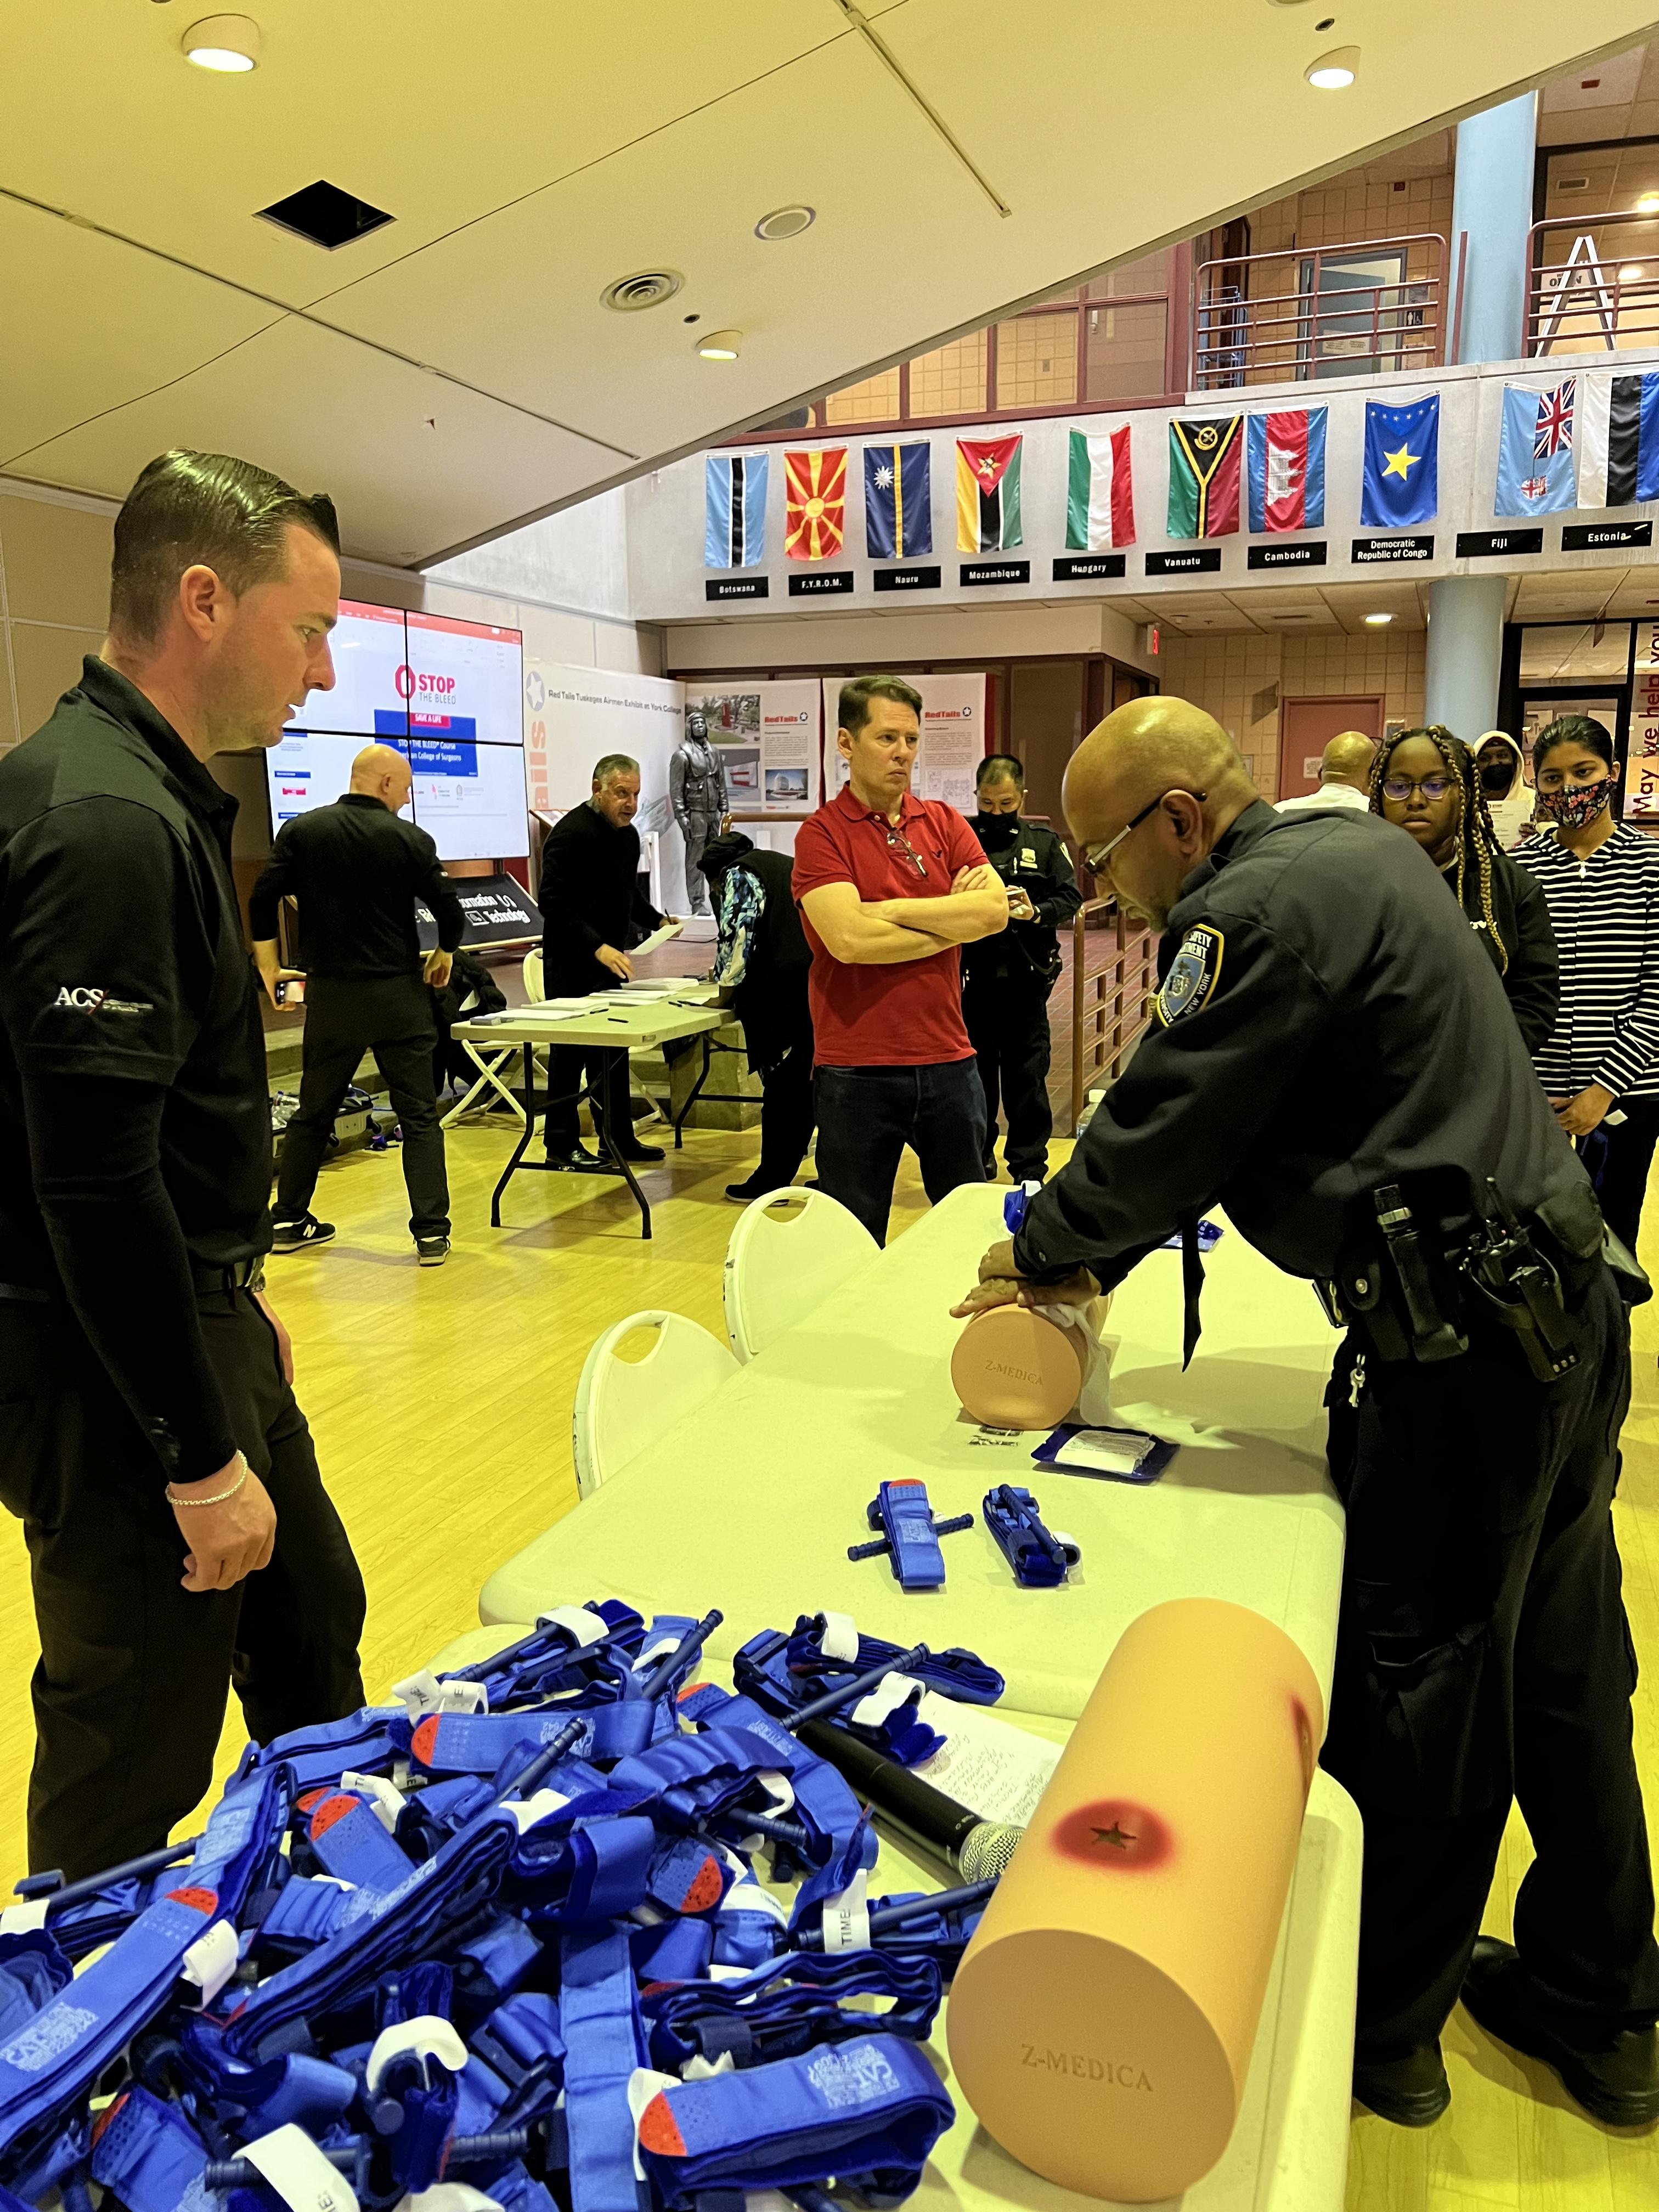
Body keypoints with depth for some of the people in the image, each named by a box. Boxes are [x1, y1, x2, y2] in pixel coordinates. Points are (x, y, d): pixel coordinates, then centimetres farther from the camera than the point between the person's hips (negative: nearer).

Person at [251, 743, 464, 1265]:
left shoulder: (301, 831, 2)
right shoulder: (409, 839, -5)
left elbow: (262, 901, -3)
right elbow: (449, 909, -5)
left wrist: (269, 968, 7)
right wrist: (443, 955, 14)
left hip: (330, 995, 3)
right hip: (398, 993, -3)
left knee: (313, 1113, 16)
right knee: (419, 1115, 3)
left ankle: (288, 1221, 25)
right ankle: (431, 1233, -1)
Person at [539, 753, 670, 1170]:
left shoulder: (627, 834, 10)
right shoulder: (572, 833, -18)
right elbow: (555, 904, -24)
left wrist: (657, 921, 9)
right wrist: (597, 947, -30)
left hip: (611, 961, 9)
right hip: (572, 965, -9)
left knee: (614, 1051, 13)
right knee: (571, 1054, -1)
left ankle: (618, 1137, 23)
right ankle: (562, 1145, 8)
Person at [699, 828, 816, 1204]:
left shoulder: (739, 876, 3)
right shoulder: (786, 866, 27)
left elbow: (735, 937, -8)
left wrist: (727, 983, 6)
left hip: (787, 991, -7)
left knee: (783, 1085, -1)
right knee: (816, 1081, 13)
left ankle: (773, 1181, 7)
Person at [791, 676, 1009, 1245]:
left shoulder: (944, 823, 8)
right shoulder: (822, 833, -5)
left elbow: (995, 909, -7)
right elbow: (849, 939, -19)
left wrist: (889, 908, -12)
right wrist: (956, 920, -7)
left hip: (949, 1061, 4)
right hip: (856, 1070, -4)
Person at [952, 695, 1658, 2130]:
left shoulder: (1255, 912, -18)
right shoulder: (1358, 851, 13)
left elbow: (1166, 1122, -14)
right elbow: (1215, 1110, 16)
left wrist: (1044, 1256, 4)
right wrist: (1097, 1245, 14)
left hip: (1460, 1351, -10)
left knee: (1413, 1694, 7)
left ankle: (1384, 2030, 27)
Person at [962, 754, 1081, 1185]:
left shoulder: (1044, 842, 7)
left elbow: (1071, 896, 3)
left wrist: (1037, 913, -16)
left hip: (1026, 976, 0)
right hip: (974, 975, 0)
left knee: (1027, 1075, 6)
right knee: (976, 1073, 10)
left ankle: (1029, 1165, 17)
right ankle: (977, 1163, 23)